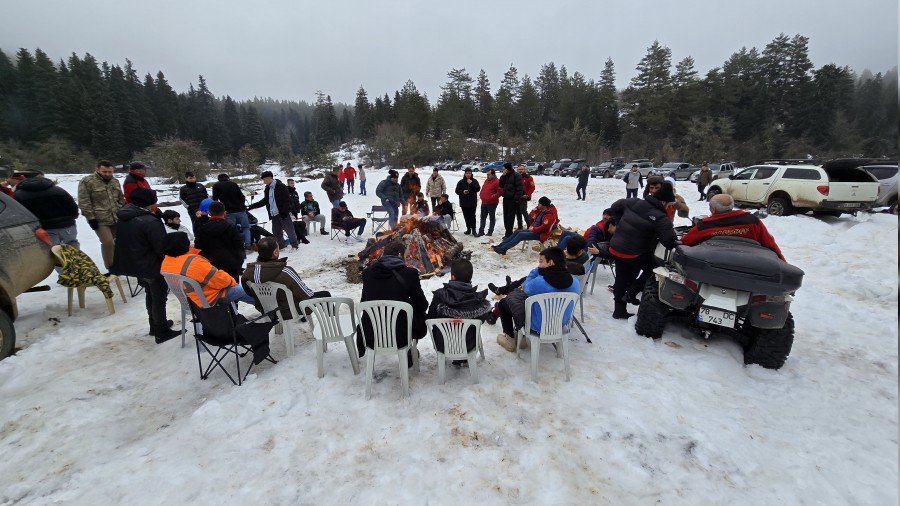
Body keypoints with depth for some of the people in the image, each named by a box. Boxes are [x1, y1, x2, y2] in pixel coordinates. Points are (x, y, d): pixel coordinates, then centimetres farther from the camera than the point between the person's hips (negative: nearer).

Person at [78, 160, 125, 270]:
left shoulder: (115, 181, 13)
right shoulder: (87, 182, -6)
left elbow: (121, 199, 21)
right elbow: (84, 202, -9)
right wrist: (91, 218, -13)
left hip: (117, 218, 6)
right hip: (100, 220, -6)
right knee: (108, 242, -14)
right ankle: (110, 267, -2)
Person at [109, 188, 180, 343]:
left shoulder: (124, 218, 3)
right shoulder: (150, 222, -27)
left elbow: (126, 243, 13)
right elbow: (162, 248, -23)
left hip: (134, 265, 9)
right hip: (152, 267, -9)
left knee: (150, 294, 24)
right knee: (159, 298, 4)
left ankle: (156, 325, 36)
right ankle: (162, 332, 13)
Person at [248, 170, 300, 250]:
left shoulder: (281, 186, -8)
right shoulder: (267, 188, 15)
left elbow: (287, 200, -12)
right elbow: (264, 201, 21)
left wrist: (284, 211, -18)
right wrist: (251, 206, 18)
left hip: (282, 214, -7)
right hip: (274, 214, 7)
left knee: (289, 229, -4)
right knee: (276, 231, 10)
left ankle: (294, 245, 7)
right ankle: (281, 245, 22)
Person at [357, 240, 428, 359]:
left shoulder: (368, 272, 1)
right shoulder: (410, 273, -9)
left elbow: (363, 302, 13)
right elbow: (422, 305, -1)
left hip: (370, 337, 3)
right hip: (400, 337, -2)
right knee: (421, 316, 25)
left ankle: (360, 349, 54)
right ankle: (409, 354, 35)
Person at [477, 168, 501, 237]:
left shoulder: (497, 181, -13)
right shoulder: (486, 181, 13)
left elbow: (500, 192, -18)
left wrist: (493, 197, -17)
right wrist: (481, 195, 8)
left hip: (492, 203, -8)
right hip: (484, 202, 8)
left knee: (492, 218, 5)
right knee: (483, 217, 11)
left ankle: (490, 231, 11)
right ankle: (481, 231, 17)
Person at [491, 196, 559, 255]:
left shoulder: (549, 215, -22)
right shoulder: (542, 210, 7)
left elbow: (544, 227, -27)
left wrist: (533, 229, -18)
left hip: (540, 234, -10)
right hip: (534, 230, 10)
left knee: (521, 235, -22)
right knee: (517, 232, -1)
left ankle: (503, 249, -24)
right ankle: (500, 245, -8)